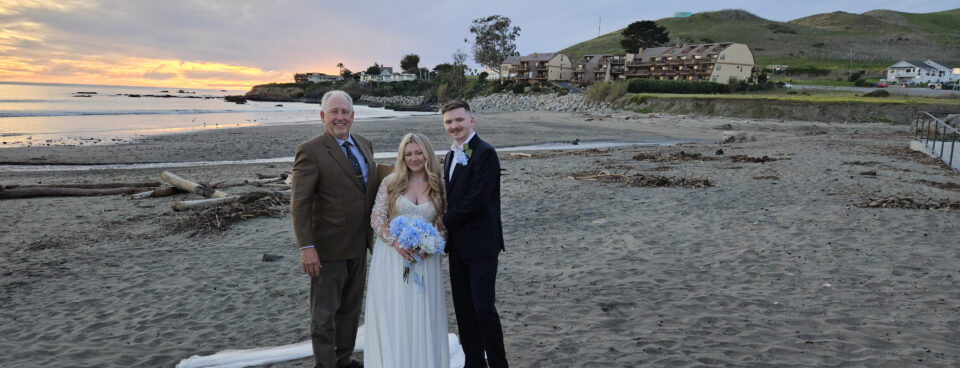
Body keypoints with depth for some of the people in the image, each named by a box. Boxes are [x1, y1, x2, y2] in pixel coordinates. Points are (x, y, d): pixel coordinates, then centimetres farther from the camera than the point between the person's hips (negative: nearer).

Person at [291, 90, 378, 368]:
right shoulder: (310, 151, -14)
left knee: (351, 308, 20)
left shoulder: (365, 145, 7)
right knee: (324, 313, 7)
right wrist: (306, 247, -22)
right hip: (328, 248, -7)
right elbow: (299, 204, -17)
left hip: (359, 246, 7)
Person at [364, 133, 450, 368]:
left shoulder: (439, 185, 3)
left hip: (424, 258, 1)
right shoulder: (391, 182, -1)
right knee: (392, 314, 4)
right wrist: (395, 242, -17)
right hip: (391, 254, -1)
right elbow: (376, 218, -3)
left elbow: (442, 225, 5)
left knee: (422, 313, 6)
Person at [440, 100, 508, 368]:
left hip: (481, 244, -8)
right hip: (458, 245, 8)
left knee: (484, 308, -5)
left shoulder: (485, 153, -13)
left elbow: (476, 200, -20)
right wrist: (447, 228, 1)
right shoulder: (452, 155, 14)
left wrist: (444, 222, -10)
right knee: (464, 309, 12)